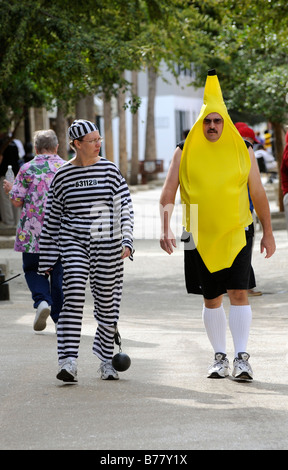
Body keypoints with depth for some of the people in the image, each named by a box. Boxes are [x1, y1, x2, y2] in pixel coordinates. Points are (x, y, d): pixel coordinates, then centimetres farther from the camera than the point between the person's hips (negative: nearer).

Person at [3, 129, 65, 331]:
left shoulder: (27, 169, -4)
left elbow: (17, 201, -4)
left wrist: (10, 189, 17)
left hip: (33, 231, -2)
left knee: (32, 269, 12)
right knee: (58, 273, 10)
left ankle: (42, 301, -15)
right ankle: (60, 319, 12)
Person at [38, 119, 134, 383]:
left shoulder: (110, 170, 3)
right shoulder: (63, 176, 4)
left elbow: (125, 207, 1)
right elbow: (52, 218, 10)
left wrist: (127, 241, -13)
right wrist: (48, 257, 11)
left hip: (107, 244, 1)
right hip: (73, 241, -1)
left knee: (107, 300, 6)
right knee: (74, 295, -17)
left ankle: (106, 360, 24)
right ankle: (69, 361, -22)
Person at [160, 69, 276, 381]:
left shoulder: (242, 151, 2)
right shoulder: (184, 153, 0)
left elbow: (258, 194, 10)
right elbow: (167, 194, -3)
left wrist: (268, 233, 12)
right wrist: (165, 228, -18)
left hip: (237, 234, -1)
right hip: (201, 237, 1)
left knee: (238, 293, -11)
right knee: (211, 299, 8)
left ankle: (241, 358, -10)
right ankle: (220, 358, 19)